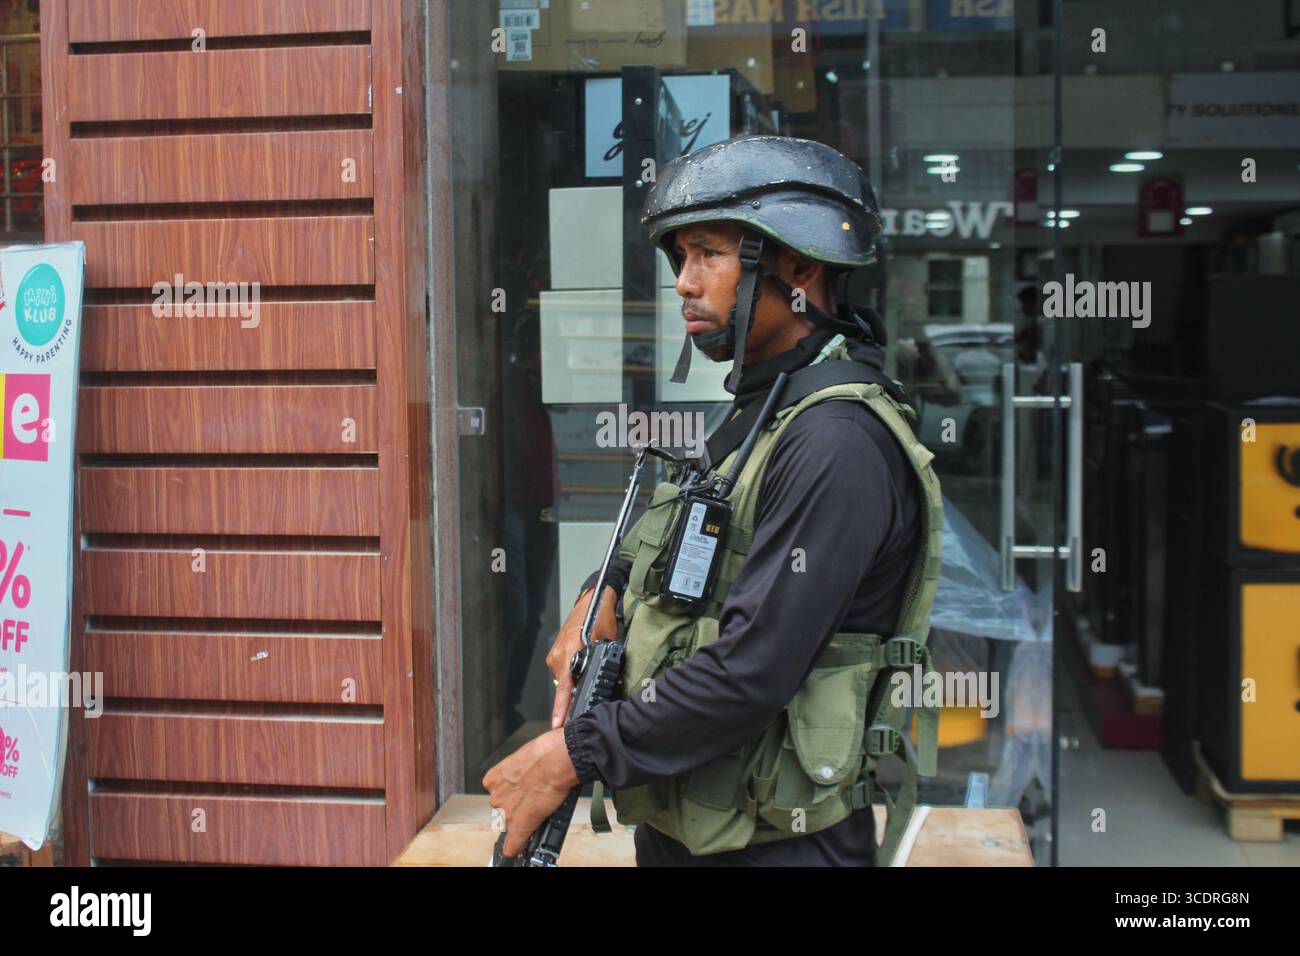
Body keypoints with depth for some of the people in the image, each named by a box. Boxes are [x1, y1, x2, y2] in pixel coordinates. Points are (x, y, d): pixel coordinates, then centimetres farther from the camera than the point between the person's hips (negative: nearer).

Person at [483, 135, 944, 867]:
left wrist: (574, 754, -20)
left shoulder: (838, 442, -22)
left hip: (773, 843, -9)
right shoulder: (763, 411, 8)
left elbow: (753, 666, -27)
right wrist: (606, 594, 5)